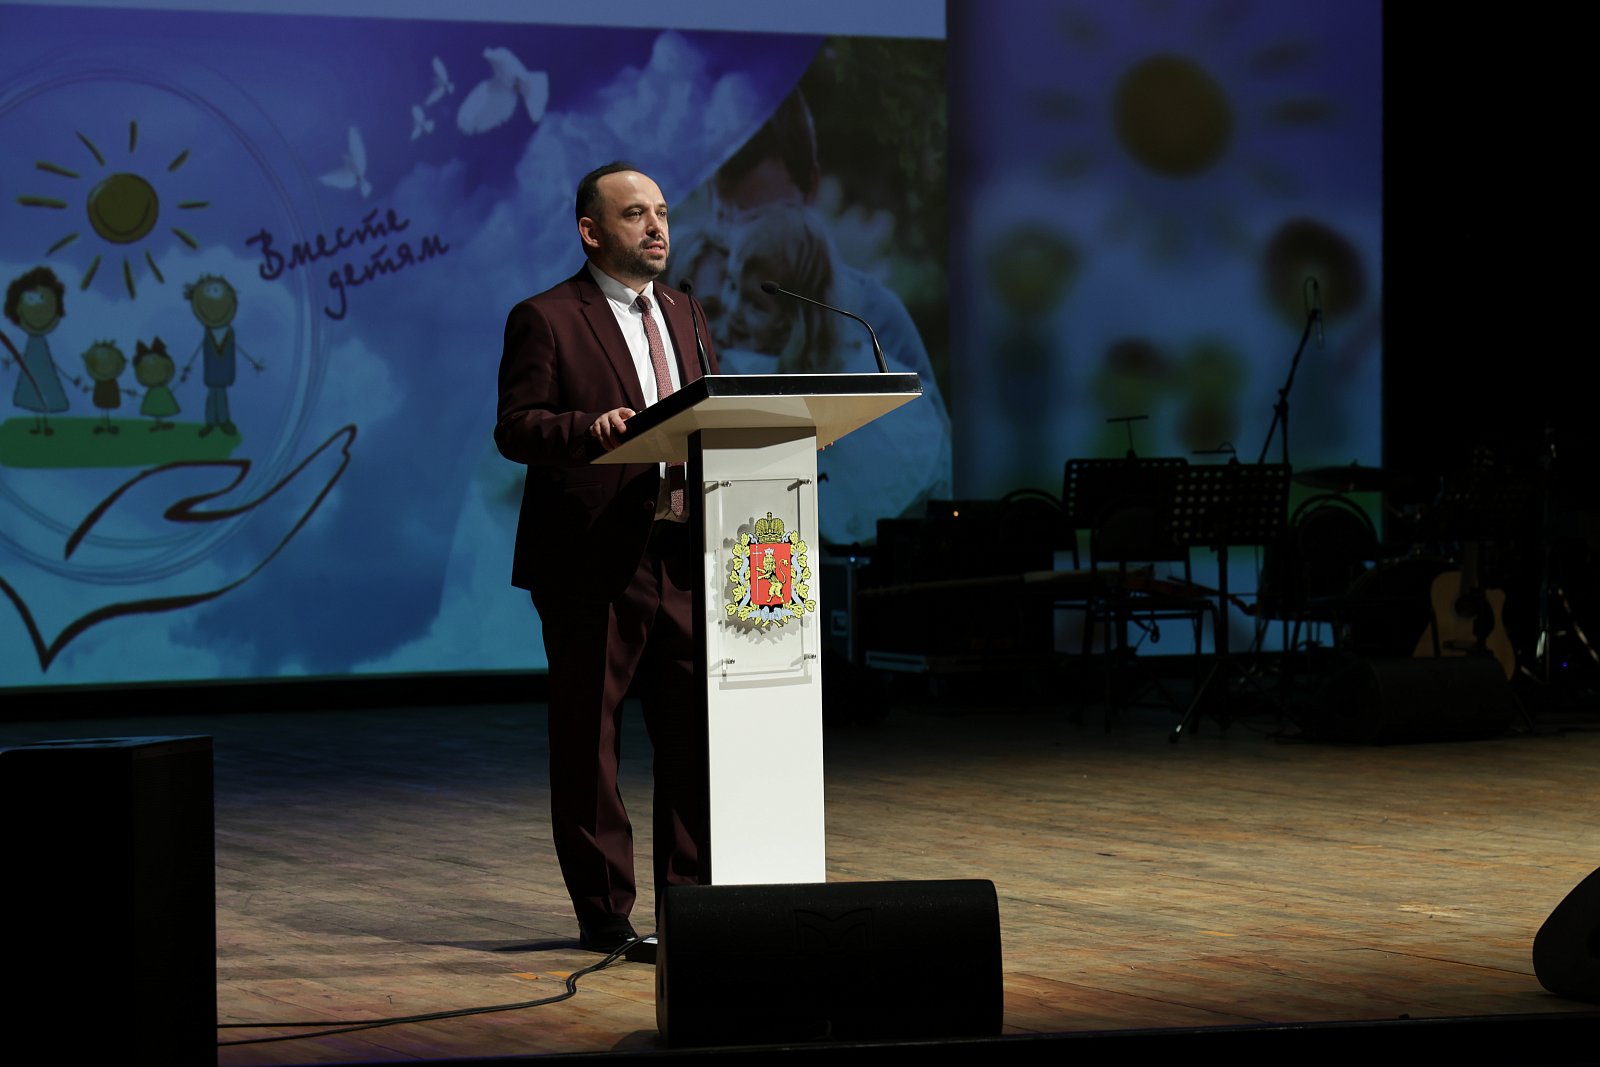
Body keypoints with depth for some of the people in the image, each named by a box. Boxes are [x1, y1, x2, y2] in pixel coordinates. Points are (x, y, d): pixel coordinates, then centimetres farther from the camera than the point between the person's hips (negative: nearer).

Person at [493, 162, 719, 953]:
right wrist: (590, 429, -28)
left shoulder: (679, 313, 19)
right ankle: (604, 912, 8)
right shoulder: (545, 319, -3)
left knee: (697, 732, 5)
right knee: (588, 740, 1)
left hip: (682, 554, 6)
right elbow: (516, 428, -11)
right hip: (592, 562, -6)